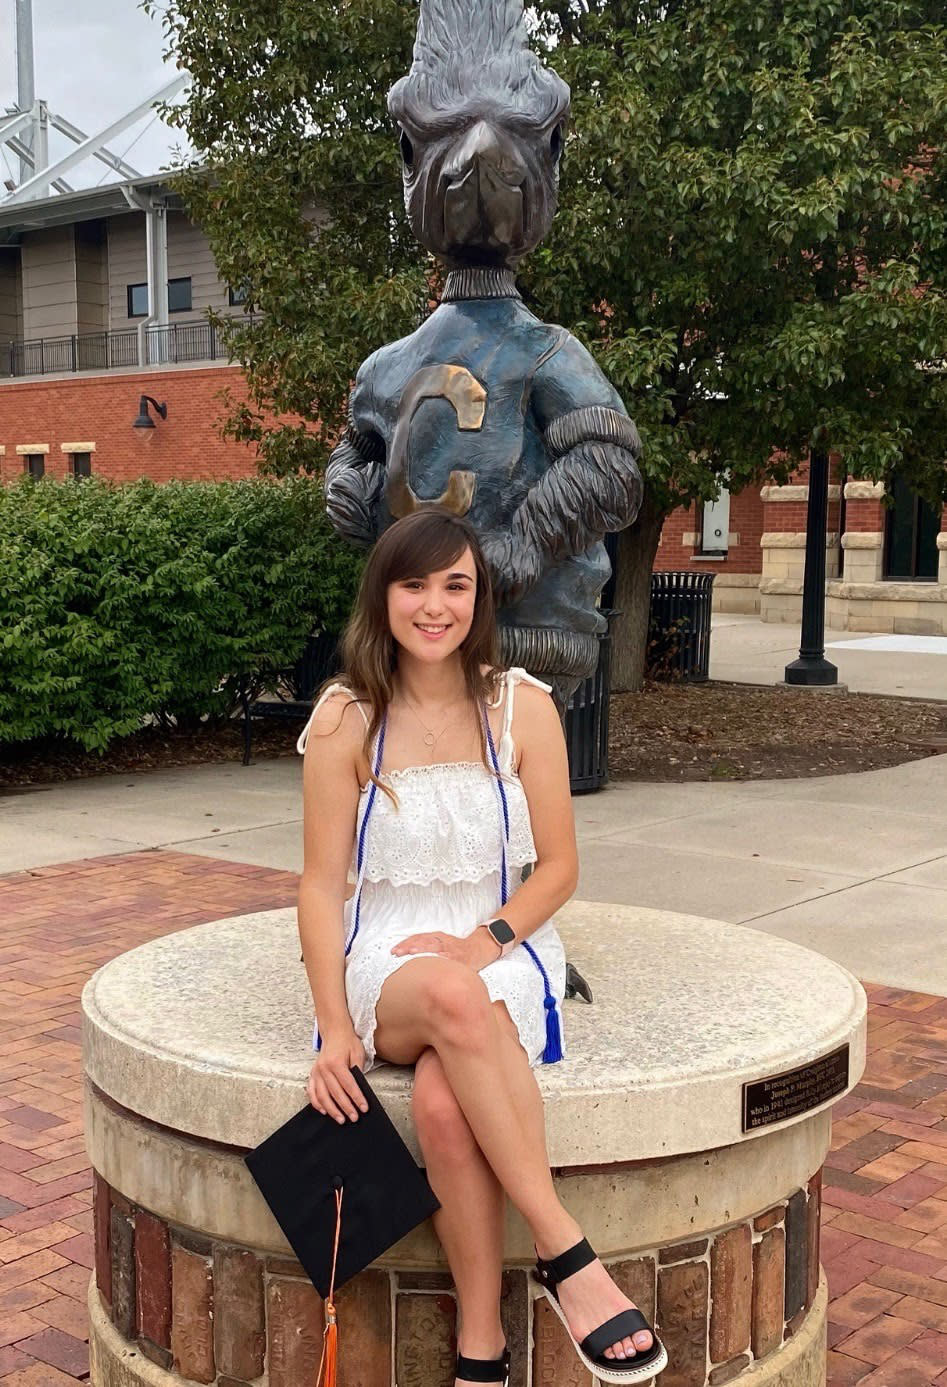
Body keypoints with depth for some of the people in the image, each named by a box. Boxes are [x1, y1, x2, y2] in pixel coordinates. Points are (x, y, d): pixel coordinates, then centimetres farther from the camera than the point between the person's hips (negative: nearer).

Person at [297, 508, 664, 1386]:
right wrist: (334, 1031, -12)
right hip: (386, 966, 0)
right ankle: (565, 1256, -30)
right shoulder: (345, 721, 0)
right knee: (449, 995, -37)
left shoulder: (522, 709, 1)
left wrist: (484, 942, -15)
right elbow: (322, 884, -1)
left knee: (443, 1101, -33)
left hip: (502, 951, 0)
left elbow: (558, 868, 4)